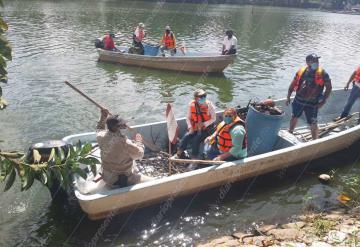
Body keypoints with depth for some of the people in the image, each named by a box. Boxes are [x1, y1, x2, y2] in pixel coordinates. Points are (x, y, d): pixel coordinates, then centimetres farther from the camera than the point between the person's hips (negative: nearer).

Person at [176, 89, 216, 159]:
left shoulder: (209, 105, -10)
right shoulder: (191, 105, -3)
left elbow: (213, 118, -5)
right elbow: (188, 118, 5)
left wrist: (204, 124, -19)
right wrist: (190, 127, -11)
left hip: (205, 128, -3)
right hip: (194, 128, 3)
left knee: (196, 139, -28)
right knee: (186, 137, -22)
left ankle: (194, 157, -19)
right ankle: (179, 154, -11)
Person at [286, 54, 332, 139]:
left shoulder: (322, 74, -12)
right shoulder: (301, 71, -3)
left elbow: (329, 88, -5)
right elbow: (293, 85, 6)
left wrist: (323, 101, -11)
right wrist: (288, 98, 7)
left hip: (312, 103, -4)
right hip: (298, 100, 4)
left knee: (313, 124, -1)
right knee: (294, 117, 23)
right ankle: (290, 133, 47)